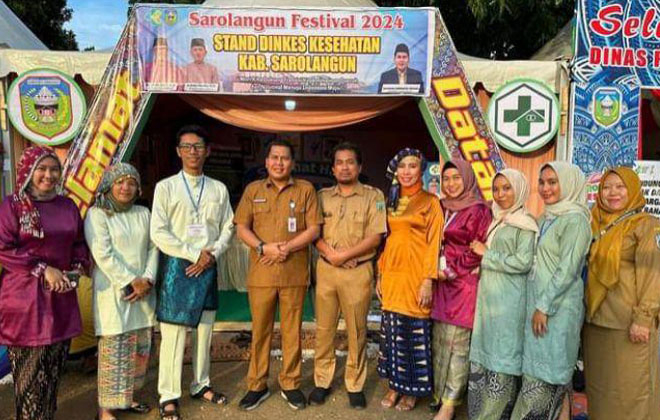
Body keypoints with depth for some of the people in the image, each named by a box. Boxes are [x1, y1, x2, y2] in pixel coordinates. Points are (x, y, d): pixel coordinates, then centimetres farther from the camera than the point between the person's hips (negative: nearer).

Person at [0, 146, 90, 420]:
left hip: (61, 296, 5)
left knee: (54, 366, 11)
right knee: (30, 368, 2)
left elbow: (79, 243, 17)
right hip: (25, 296, -4)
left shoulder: (67, 206, 11)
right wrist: (44, 270, -14)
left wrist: (78, 269, -1)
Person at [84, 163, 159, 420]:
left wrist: (147, 279, -6)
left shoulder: (143, 213, 12)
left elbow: (153, 248, 9)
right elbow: (103, 255, -13)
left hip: (142, 291, 5)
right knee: (114, 351, -2)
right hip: (113, 292, -5)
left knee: (141, 349, 10)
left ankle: (127, 397, 27)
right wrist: (131, 282, -14)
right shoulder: (97, 215, -4)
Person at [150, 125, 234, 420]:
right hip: (177, 267, -3)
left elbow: (228, 228, 8)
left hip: (208, 267, 4)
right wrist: (194, 254, -12)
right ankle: (169, 396, 12)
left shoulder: (219, 189, 8)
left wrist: (212, 255, -8)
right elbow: (159, 233, -8)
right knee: (173, 334, -1)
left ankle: (201, 385, 27)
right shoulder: (165, 187, -2)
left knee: (205, 331, 12)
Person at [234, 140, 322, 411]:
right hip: (260, 273, 1)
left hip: (295, 273, -1)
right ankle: (257, 385, 21)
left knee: (292, 330, 6)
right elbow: (242, 228, 5)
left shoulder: (305, 190, 5)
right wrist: (264, 247, -12)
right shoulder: (253, 190, 10)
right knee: (260, 330, 8)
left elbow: (314, 229, -1)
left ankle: (290, 384, 21)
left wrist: (286, 248, -13)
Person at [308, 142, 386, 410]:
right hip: (326, 269, 3)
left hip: (358, 271, -3)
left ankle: (355, 385, 20)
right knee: (324, 328, 9)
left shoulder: (373, 196, -1)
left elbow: (375, 237, -7)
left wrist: (344, 255, -13)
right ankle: (322, 382, 22)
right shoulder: (323, 196, 9)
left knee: (357, 331, 6)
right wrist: (330, 254, -12)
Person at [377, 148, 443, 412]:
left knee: (414, 331, 3)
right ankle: (394, 385, 25)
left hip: (415, 275, -5)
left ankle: (412, 389, 19)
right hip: (392, 273, 5)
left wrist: (428, 280, -15)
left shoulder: (430, 202, -4)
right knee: (391, 330, 10)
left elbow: (433, 243, -9)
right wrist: (380, 275, 12)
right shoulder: (392, 201, 12)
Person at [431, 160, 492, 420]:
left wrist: (451, 271, -10)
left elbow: (478, 251, -10)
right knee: (439, 341, 10)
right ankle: (439, 393, 23)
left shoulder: (479, 210, -6)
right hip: (443, 283, 7)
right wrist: (437, 270, 6)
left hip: (464, 283, -6)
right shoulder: (442, 208, 14)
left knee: (456, 344, -3)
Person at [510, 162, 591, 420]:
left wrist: (544, 306, -16)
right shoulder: (545, 219, 12)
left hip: (558, 307, -8)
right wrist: (536, 305, 13)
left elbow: (567, 270, -17)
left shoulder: (574, 220, -12)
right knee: (536, 367, 14)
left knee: (547, 372, 3)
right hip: (538, 302, 8)